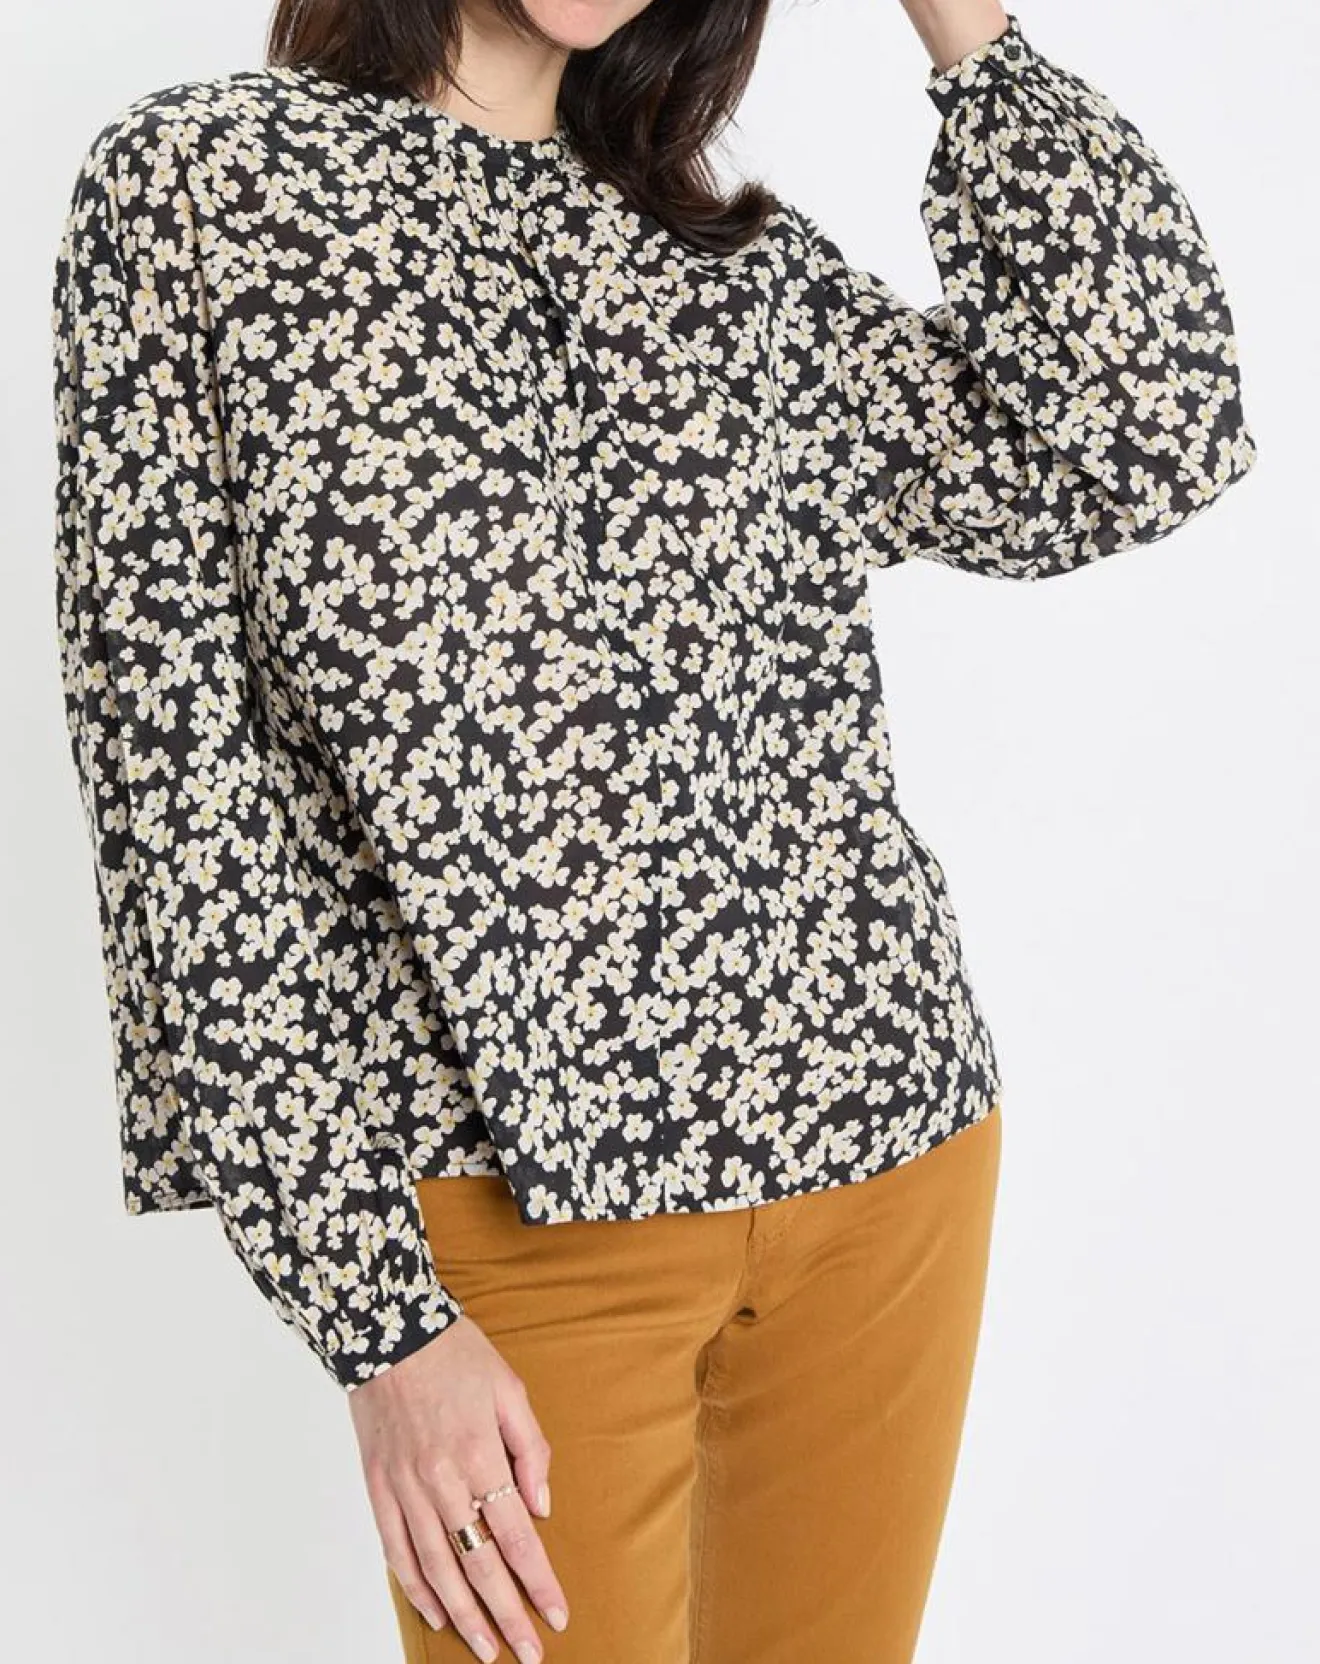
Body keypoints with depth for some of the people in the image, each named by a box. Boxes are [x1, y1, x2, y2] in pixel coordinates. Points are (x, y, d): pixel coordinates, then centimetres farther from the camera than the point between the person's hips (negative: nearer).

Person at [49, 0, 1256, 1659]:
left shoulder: (739, 265, 11)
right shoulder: (194, 183, 0)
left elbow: (1144, 447, -1)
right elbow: (177, 775, -7)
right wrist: (369, 1305, -11)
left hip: (889, 1151, 4)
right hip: (518, 1201, -4)